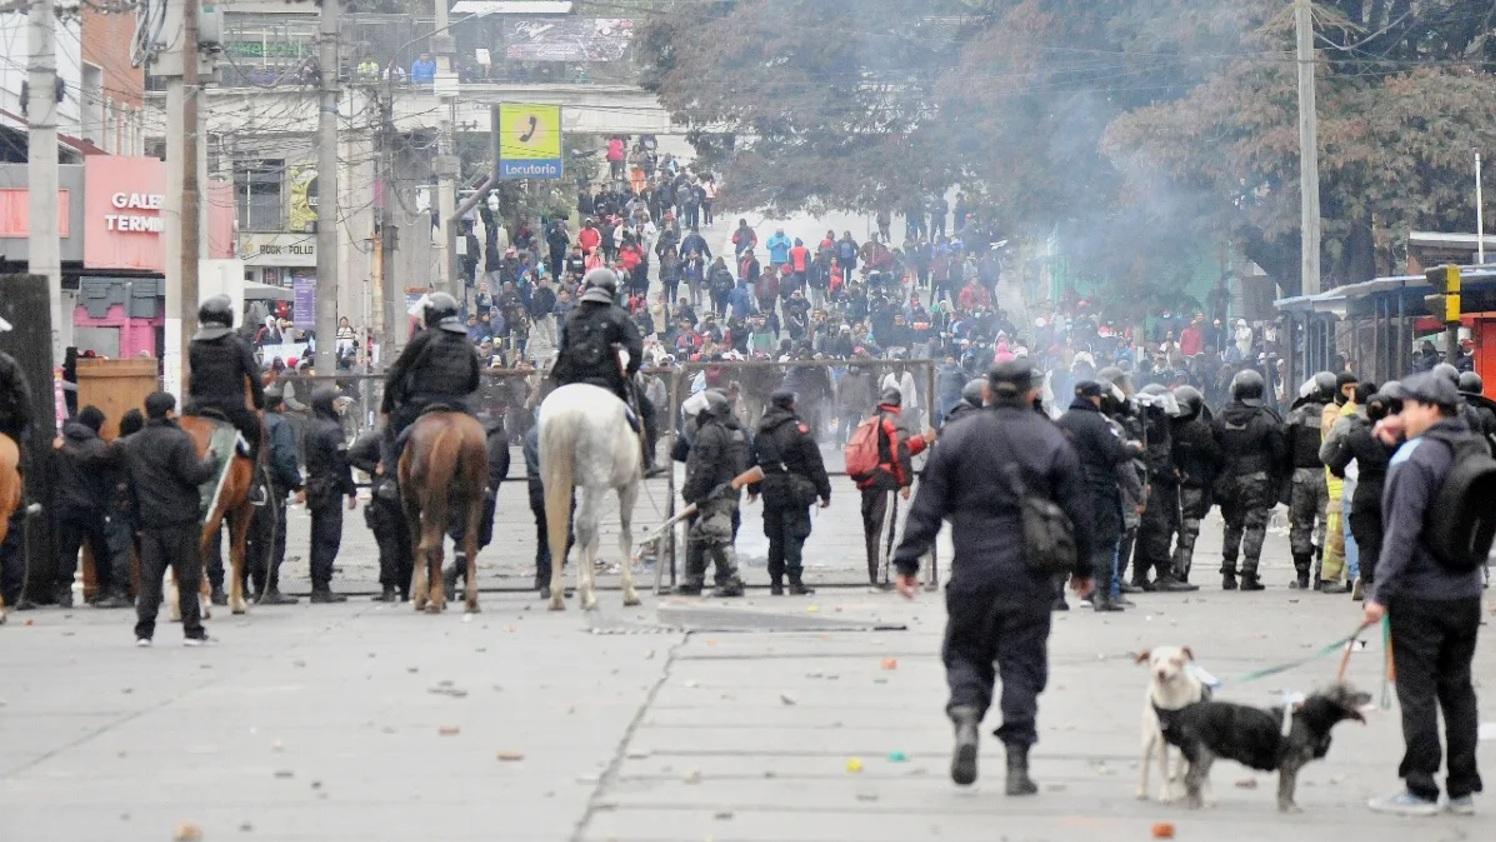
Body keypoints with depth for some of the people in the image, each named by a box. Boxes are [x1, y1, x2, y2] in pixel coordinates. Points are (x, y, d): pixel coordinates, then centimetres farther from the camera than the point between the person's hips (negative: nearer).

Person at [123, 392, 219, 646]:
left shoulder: (132, 444, 11)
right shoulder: (178, 440, -13)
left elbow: (129, 482, 17)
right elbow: (194, 475, -18)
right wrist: (211, 460, -1)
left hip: (148, 520, 6)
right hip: (181, 520, -6)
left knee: (149, 577, 6)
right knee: (187, 577, 2)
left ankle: (144, 630, 2)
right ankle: (192, 630, 5)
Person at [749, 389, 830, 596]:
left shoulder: (760, 431, 9)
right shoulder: (798, 429, -10)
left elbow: (752, 461, 19)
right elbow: (814, 463, -9)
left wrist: (753, 489, 32)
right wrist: (824, 492, -4)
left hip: (770, 491, 6)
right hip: (794, 491, -6)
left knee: (775, 539, 13)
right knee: (794, 536, -5)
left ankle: (776, 583, 15)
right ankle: (795, 582, -9)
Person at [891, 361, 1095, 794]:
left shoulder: (957, 438, 2)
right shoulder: (1052, 442, 1)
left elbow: (927, 507, 0)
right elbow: (1077, 511, 5)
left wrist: (907, 562, 4)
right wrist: (1083, 567, 16)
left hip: (972, 573, 0)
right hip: (1029, 575, 0)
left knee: (966, 651, 15)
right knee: (1022, 661, 5)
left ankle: (966, 716, -13)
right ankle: (1017, 763, 3)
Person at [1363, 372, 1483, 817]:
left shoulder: (1419, 460, -18)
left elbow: (1403, 532, -22)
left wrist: (1381, 592, -18)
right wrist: (1405, 430, 14)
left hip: (1420, 594, -7)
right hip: (1466, 593, 8)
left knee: (1417, 692, 0)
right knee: (1458, 688, 14)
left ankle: (1420, 791, 2)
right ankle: (1463, 789, 18)